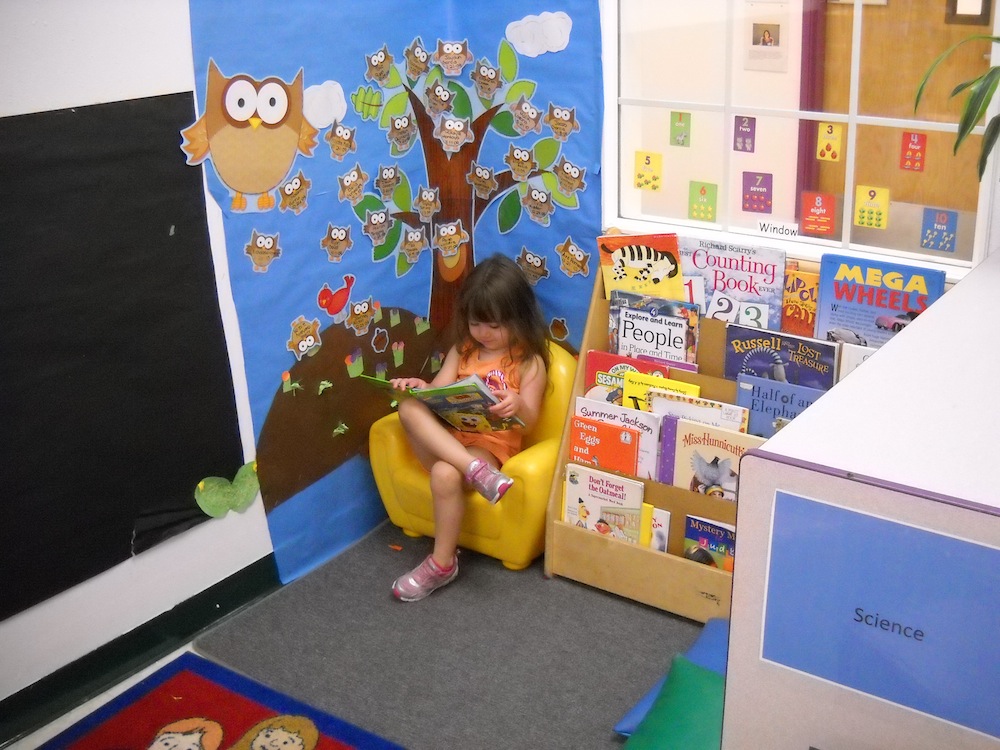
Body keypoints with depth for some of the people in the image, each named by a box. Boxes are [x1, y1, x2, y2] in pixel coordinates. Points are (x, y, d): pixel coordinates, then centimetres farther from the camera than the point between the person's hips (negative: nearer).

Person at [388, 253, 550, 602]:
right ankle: (475, 470, -39)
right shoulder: (463, 349, 13)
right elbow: (438, 392, 7)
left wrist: (517, 405, -32)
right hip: (447, 437, 5)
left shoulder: (529, 362, -1)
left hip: (492, 443, -4)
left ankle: (442, 563, -14)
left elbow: (528, 421, -8)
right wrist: (420, 388, -17)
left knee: (445, 474, -34)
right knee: (409, 407, -25)